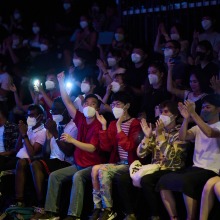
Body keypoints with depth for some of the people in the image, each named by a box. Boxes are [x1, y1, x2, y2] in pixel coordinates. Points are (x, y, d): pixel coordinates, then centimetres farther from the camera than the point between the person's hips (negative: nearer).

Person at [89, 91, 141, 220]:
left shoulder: (135, 124, -6)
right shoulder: (113, 124, 11)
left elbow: (129, 147, -19)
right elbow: (106, 147, 3)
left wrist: (119, 126, -20)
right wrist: (104, 125, -3)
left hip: (130, 164, -6)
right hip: (117, 163, 6)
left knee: (103, 170, -27)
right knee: (96, 169, -21)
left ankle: (108, 209, -16)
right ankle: (98, 208, -15)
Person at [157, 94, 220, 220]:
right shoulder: (199, 127, 20)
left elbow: (210, 133, -24)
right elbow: (183, 137, 6)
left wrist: (193, 113, -26)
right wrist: (186, 118, -9)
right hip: (195, 168, 7)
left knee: (185, 182, -35)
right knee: (163, 180, -10)